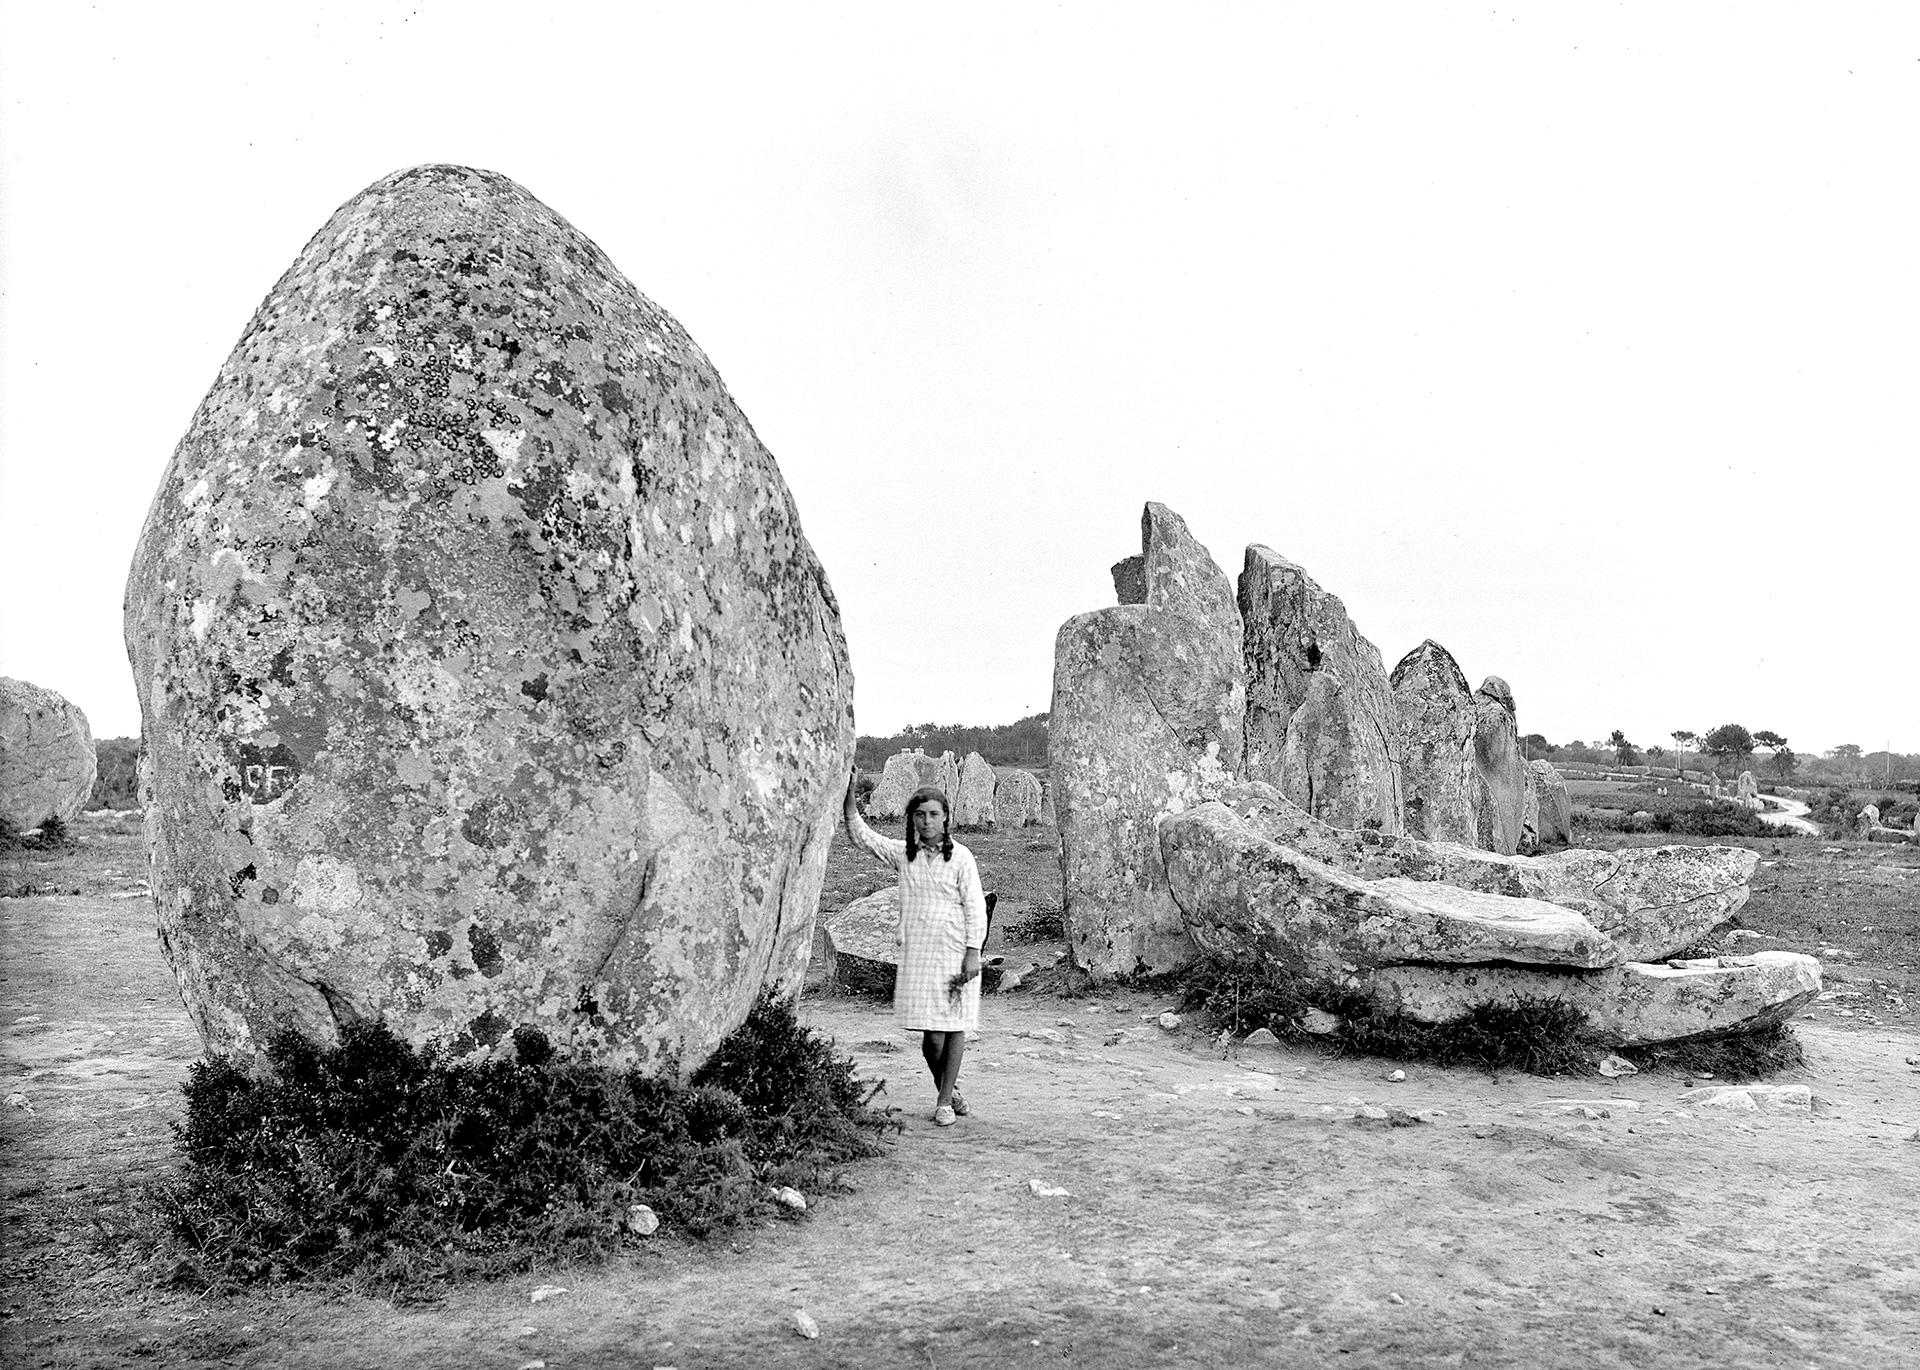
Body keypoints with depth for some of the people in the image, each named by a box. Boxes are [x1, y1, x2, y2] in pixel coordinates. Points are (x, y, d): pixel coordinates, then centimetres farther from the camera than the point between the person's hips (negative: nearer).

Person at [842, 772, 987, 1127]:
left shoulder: (960, 858, -2)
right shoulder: (903, 854, 7)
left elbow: (975, 908, -3)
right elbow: (861, 836, 6)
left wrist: (973, 954, -8)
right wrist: (850, 798, -5)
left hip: (955, 952, -2)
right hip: (917, 954, 2)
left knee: (955, 1026, 0)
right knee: (930, 1032, 0)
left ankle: (944, 1101, 11)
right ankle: (947, 1088, 24)